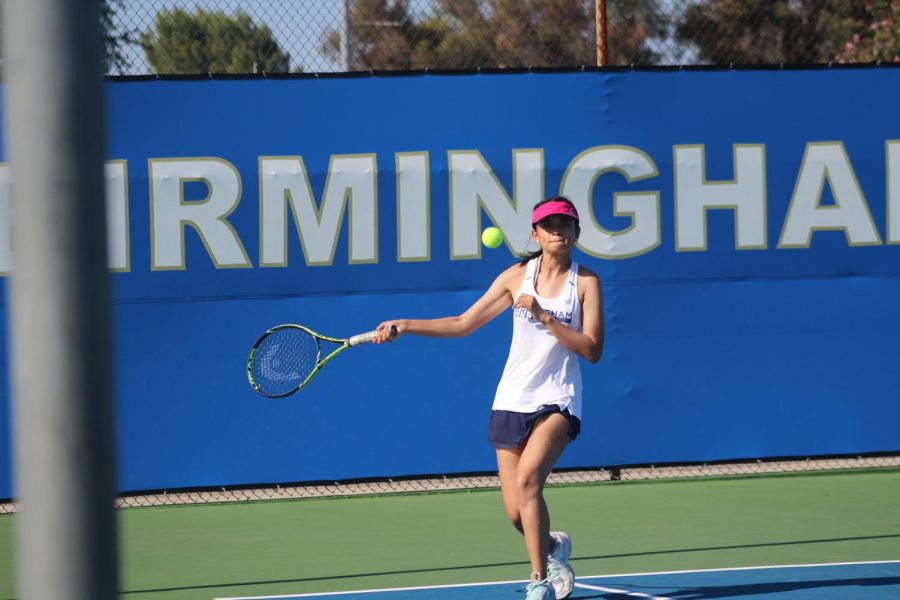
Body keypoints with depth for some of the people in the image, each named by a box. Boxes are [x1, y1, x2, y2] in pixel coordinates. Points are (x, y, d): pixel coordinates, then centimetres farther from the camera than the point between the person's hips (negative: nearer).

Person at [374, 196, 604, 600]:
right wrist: (405, 326, 3)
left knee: (527, 478, -28)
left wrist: (544, 316, -18)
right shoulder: (518, 276, 5)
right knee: (517, 514, -1)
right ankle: (554, 548, 34)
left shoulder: (585, 282, -2)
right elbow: (463, 324, 10)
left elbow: (592, 350, -11)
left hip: (557, 401, -3)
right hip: (512, 401, 3)